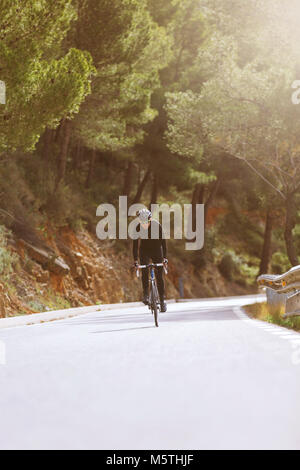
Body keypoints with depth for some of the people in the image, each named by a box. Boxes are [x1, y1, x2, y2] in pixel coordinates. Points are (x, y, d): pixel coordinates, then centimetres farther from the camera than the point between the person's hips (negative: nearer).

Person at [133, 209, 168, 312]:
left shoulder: (157, 225, -23)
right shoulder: (138, 228, -19)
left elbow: (162, 241, -20)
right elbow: (135, 244, -17)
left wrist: (164, 257, -26)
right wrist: (135, 260, -24)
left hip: (156, 250, -1)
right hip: (144, 250, 1)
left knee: (159, 276, -3)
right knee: (144, 271, -24)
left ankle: (162, 301, 5)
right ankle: (146, 294, -15)